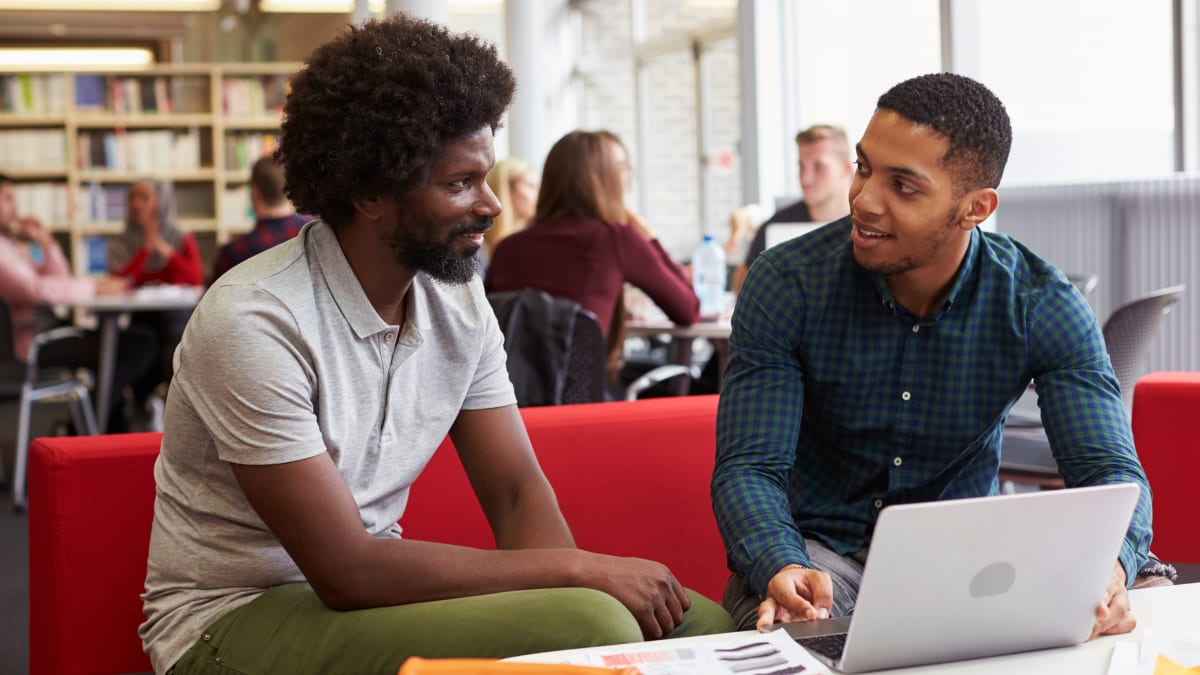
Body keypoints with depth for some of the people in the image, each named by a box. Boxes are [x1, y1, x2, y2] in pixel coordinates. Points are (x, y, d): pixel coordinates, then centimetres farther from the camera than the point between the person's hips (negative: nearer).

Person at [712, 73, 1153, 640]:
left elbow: (1110, 470, -14)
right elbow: (748, 468, -17)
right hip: (817, 546, -2)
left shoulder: (1041, 306, -11)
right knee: (782, 622, -36)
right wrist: (782, 569, -40)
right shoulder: (785, 285, -14)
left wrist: (1109, 565, -39)